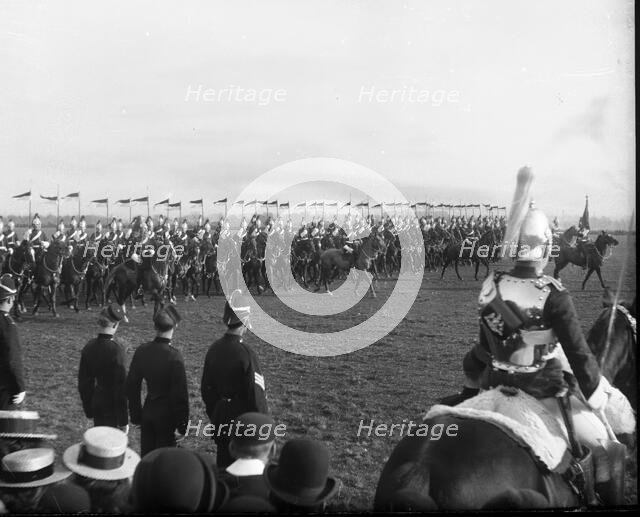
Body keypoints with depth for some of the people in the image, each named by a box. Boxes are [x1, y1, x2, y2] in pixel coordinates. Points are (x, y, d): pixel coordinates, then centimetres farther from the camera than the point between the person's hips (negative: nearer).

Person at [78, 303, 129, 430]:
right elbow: (121, 387, -19)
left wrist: (88, 410, 18)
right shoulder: (116, 350, -21)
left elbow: (83, 381, 7)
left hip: (96, 404, 6)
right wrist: (124, 421, -12)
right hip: (112, 407, -6)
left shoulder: (89, 347, -1)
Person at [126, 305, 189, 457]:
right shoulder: (174, 356, -22)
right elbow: (180, 394, -18)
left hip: (147, 413, 5)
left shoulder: (141, 351, -5)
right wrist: (182, 427, -8)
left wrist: (136, 416, 15)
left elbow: (132, 386, 4)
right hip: (167, 416, -5)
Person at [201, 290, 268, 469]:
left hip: (220, 417, 6)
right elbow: (256, 393, -19)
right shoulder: (246, 353, -23)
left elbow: (206, 388, 7)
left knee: (223, 463, 19)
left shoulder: (214, 349, -2)